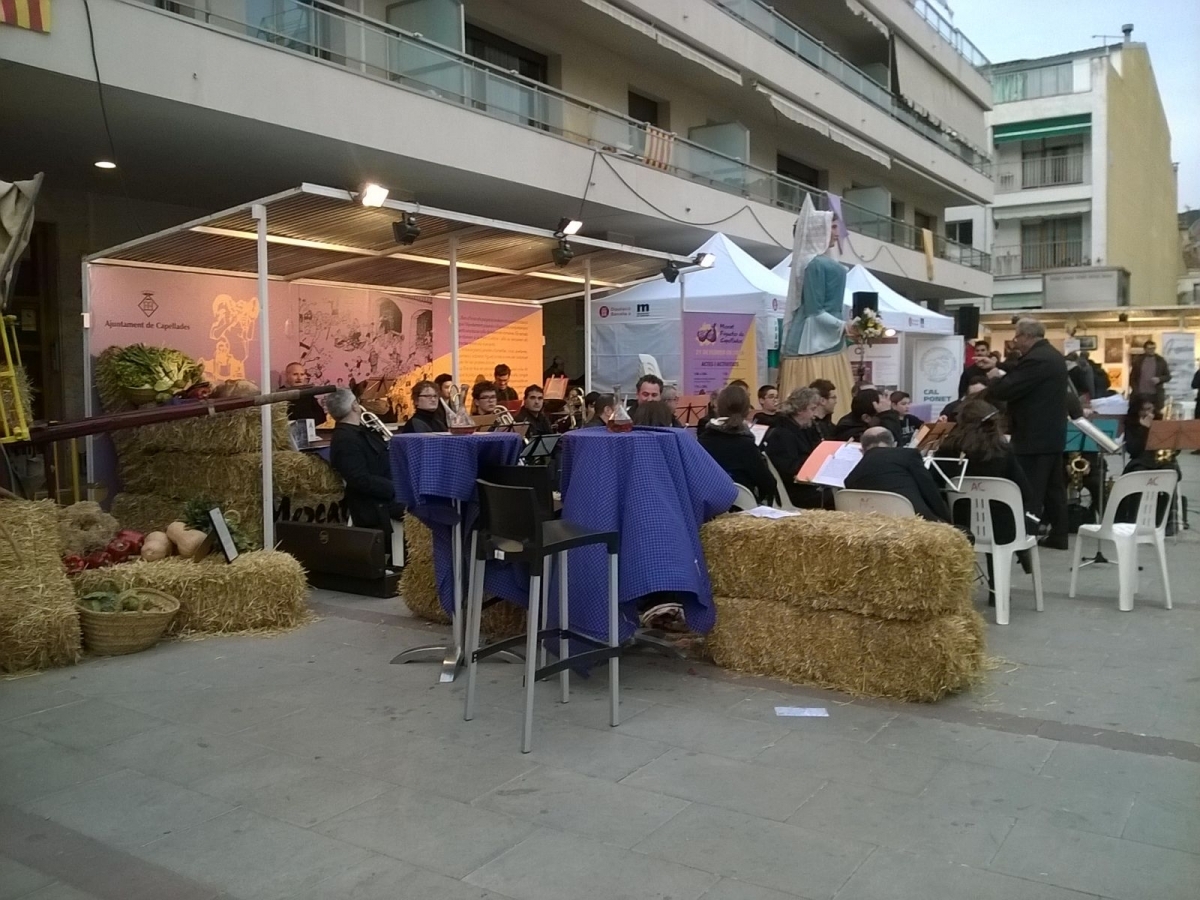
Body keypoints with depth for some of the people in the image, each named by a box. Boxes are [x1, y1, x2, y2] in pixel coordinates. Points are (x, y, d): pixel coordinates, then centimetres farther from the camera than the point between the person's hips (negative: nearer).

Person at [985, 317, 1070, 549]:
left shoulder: (1035, 359, -19)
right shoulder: (1054, 356, 14)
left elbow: (1006, 390, -21)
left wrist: (994, 380, -3)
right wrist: (1001, 372, 13)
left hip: (1034, 436, -10)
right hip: (1052, 434, 10)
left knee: (1030, 491, -6)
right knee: (1054, 487, 12)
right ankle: (1058, 536, 17)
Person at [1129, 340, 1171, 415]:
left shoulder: (1161, 361, 7)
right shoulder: (1137, 360, 5)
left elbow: (1168, 376, 9)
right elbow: (1132, 377, 7)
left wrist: (1159, 379, -12)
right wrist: (1135, 391, -4)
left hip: (1156, 395, 1)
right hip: (1140, 394, -1)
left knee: (1156, 416, -2)